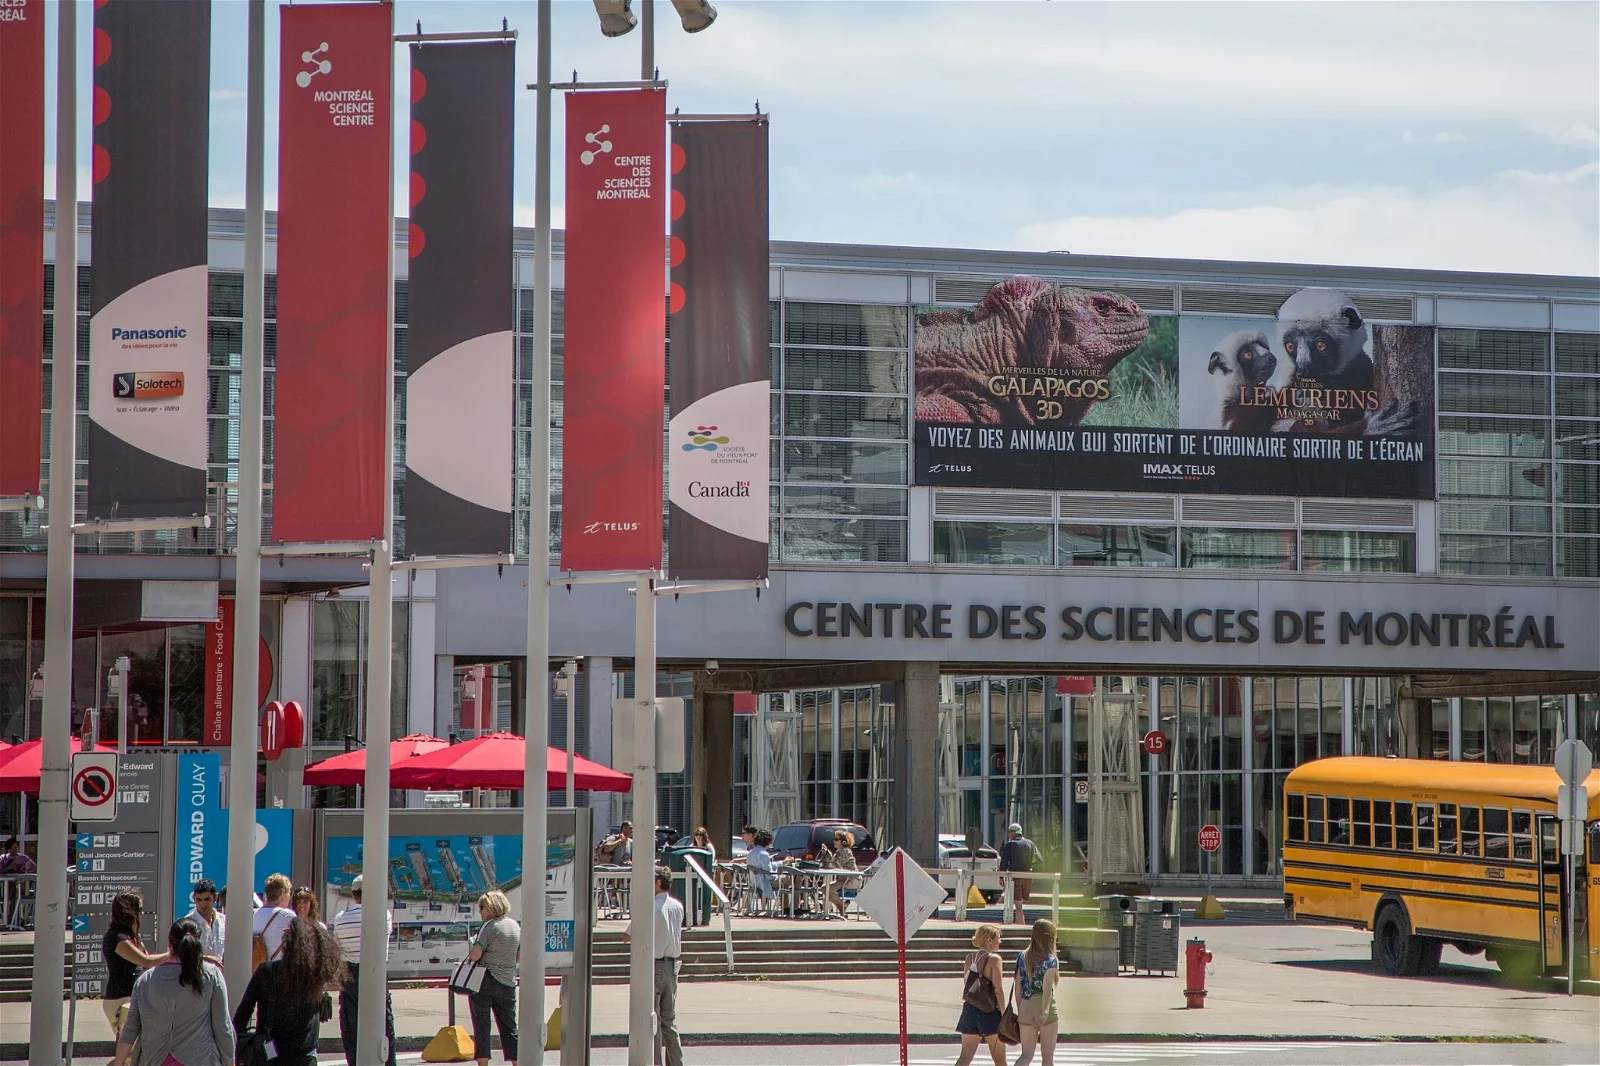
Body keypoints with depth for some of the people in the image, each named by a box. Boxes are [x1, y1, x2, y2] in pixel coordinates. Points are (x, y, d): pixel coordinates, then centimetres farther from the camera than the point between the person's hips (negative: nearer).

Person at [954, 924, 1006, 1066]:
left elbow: (966, 987, 13)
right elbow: (998, 990, -14)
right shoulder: (994, 959, -10)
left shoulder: (969, 959, 8)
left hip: (970, 1008, 6)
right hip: (989, 1012, -6)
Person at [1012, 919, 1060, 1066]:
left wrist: (1019, 1012, 15)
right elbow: (1047, 989, -22)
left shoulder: (1022, 957, 5)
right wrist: (1045, 1012, -32)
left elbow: (1017, 987, 7)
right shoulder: (1051, 960, -10)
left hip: (1026, 1009, 4)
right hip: (1045, 1009, -4)